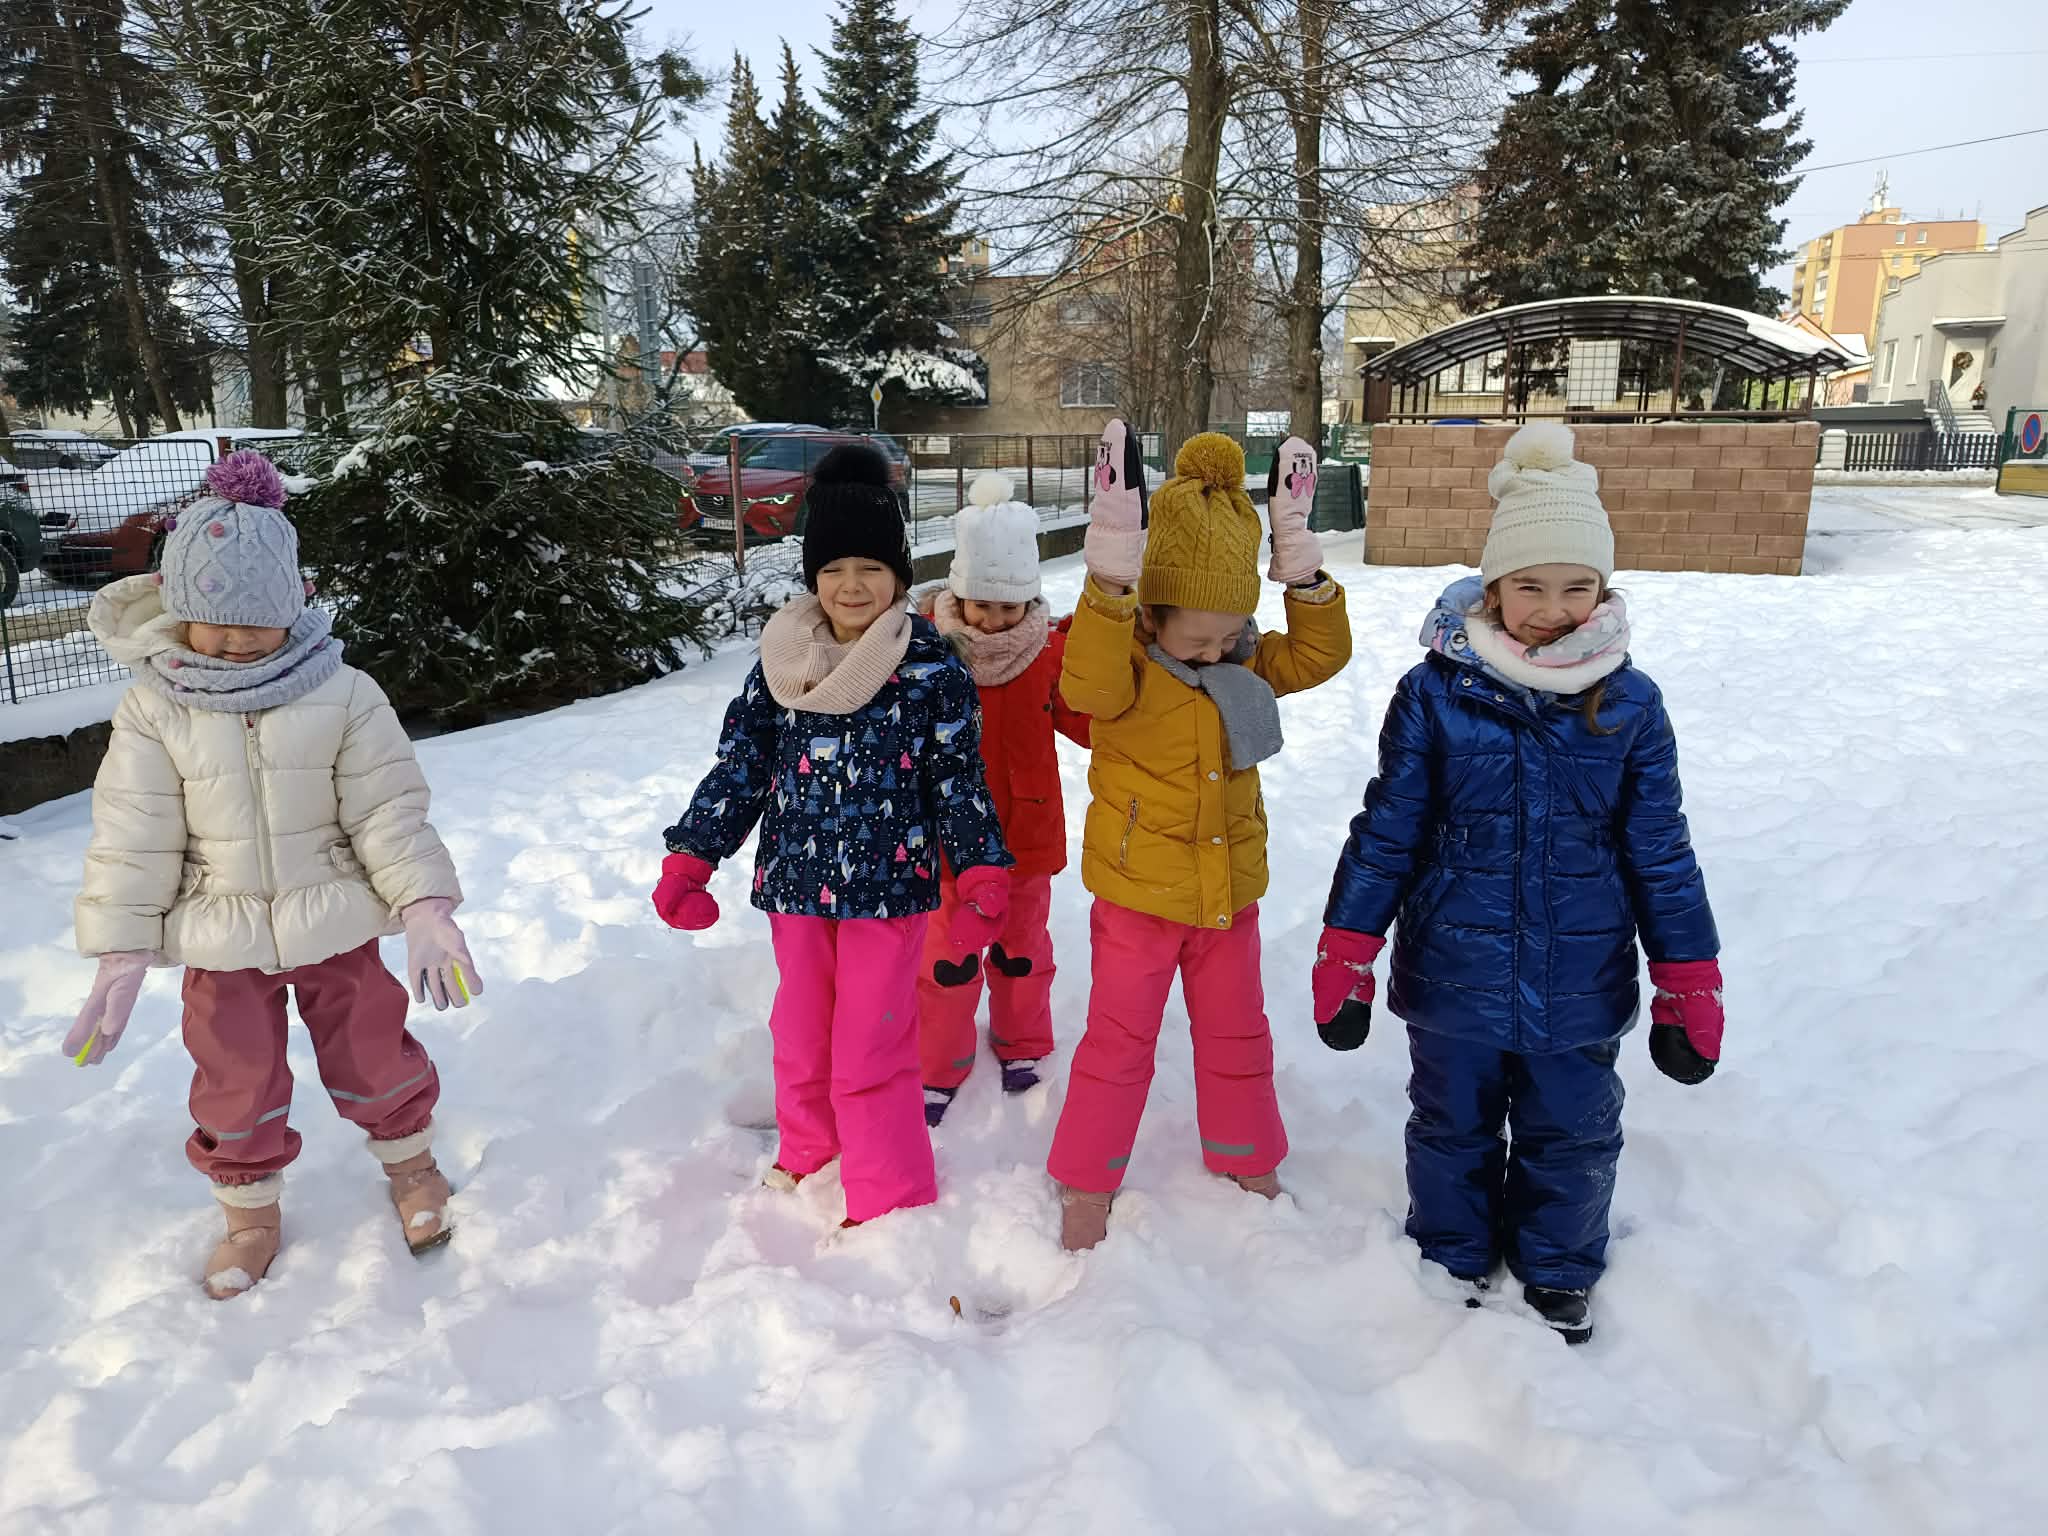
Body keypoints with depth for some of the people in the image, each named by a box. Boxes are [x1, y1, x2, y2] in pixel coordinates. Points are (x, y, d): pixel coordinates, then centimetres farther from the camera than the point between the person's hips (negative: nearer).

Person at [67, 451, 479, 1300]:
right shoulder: (153, 710, -8)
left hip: (335, 926, -1)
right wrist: (121, 953, -7)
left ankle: (409, 1161, 42)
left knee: (372, 1056, 14)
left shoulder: (341, 694, -12)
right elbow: (132, 840, -5)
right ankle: (250, 1210, 39)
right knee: (237, 1085, 15)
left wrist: (425, 908, -17)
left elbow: (388, 813, -9)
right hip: (220, 943, 1)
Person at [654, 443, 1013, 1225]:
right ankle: (808, 1161, 45)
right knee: (800, 1040, 20)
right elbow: (740, 766, 5)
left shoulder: (931, 665, -9)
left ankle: (891, 1202, 20)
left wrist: (982, 874, -13)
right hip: (797, 877, 4)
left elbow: (960, 777, -6)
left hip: (889, 883, -4)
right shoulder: (779, 661, 1)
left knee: (871, 1055, 0)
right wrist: (689, 860, 3)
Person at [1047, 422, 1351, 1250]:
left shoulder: (1246, 667, 1)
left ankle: (1244, 1158, 40)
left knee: (1235, 1032, 19)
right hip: (1138, 893, -5)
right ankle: (1086, 1178, 24)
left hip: (1228, 890, 5)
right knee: (1120, 1038, 6)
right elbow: (1089, 681, -40)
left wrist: (1301, 565, -14)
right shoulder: (1126, 675, -19)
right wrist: (1112, 567, -49)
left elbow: (1320, 652, -1)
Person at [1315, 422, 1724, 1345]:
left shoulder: (1630, 706, -6)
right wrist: (1345, 957, -5)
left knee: (1573, 1139, 20)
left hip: (1578, 989, 1)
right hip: (1455, 978, -1)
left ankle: (1557, 1275, 46)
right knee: (1453, 1131, 19)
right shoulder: (1436, 693, -10)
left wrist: (1689, 985, 4)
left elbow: (1660, 854, 2)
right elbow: (1386, 833, -5)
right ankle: (1454, 1261, 44)